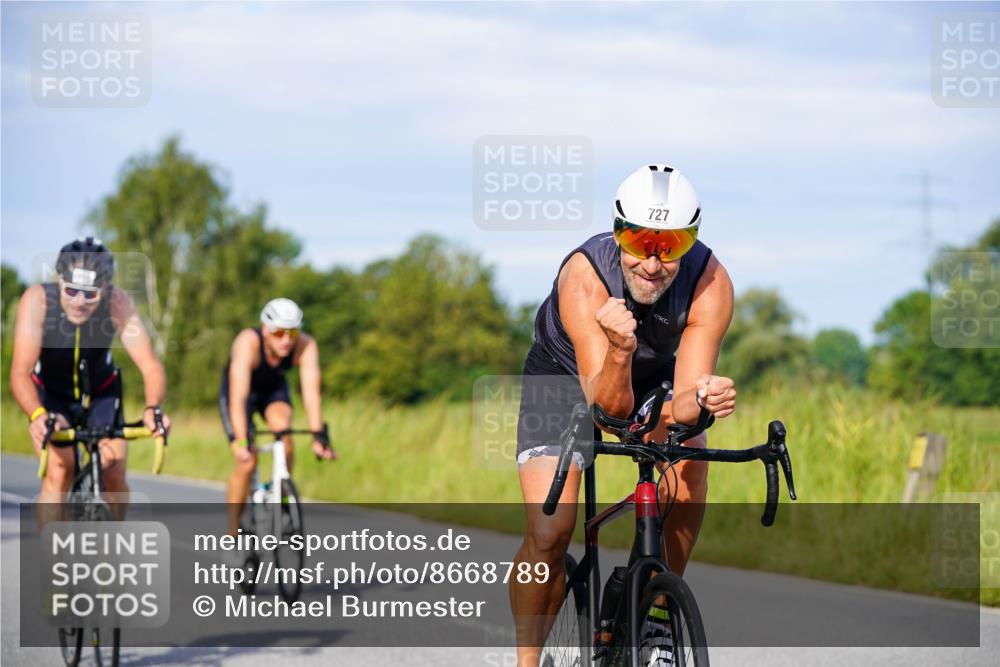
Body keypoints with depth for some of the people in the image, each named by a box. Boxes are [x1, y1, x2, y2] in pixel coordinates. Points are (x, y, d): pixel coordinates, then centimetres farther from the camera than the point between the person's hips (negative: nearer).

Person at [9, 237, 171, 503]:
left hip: (101, 392, 1)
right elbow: (20, 373, -39)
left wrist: (152, 408, -56)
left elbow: (150, 365, -35)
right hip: (51, 393, -1)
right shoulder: (37, 300, -33)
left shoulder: (118, 303, -30)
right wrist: (37, 416, -58)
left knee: (113, 476, -7)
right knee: (58, 473, -19)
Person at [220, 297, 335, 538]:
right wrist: (241, 441, -54)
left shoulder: (306, 346, -29)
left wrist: (318, 436, -46)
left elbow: (311, 392, -35)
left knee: (282, 426, -29)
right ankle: (233, 532, -2)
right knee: (246, 462, -17)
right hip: (239, 391, -3)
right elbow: (238, 397, -45)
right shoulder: (248, 343, -37)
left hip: (274, 389, 3)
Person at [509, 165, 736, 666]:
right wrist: (619, 351, -59)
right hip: (567, 377, -2)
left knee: (688, 466, -27)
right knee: (549, 532, -19)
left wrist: (701, 401, -54)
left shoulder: (711, 283, -30)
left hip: (652, 377, 2)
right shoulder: (583, 277, -36)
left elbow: (680, 404, -31)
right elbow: (609, 407, -39)